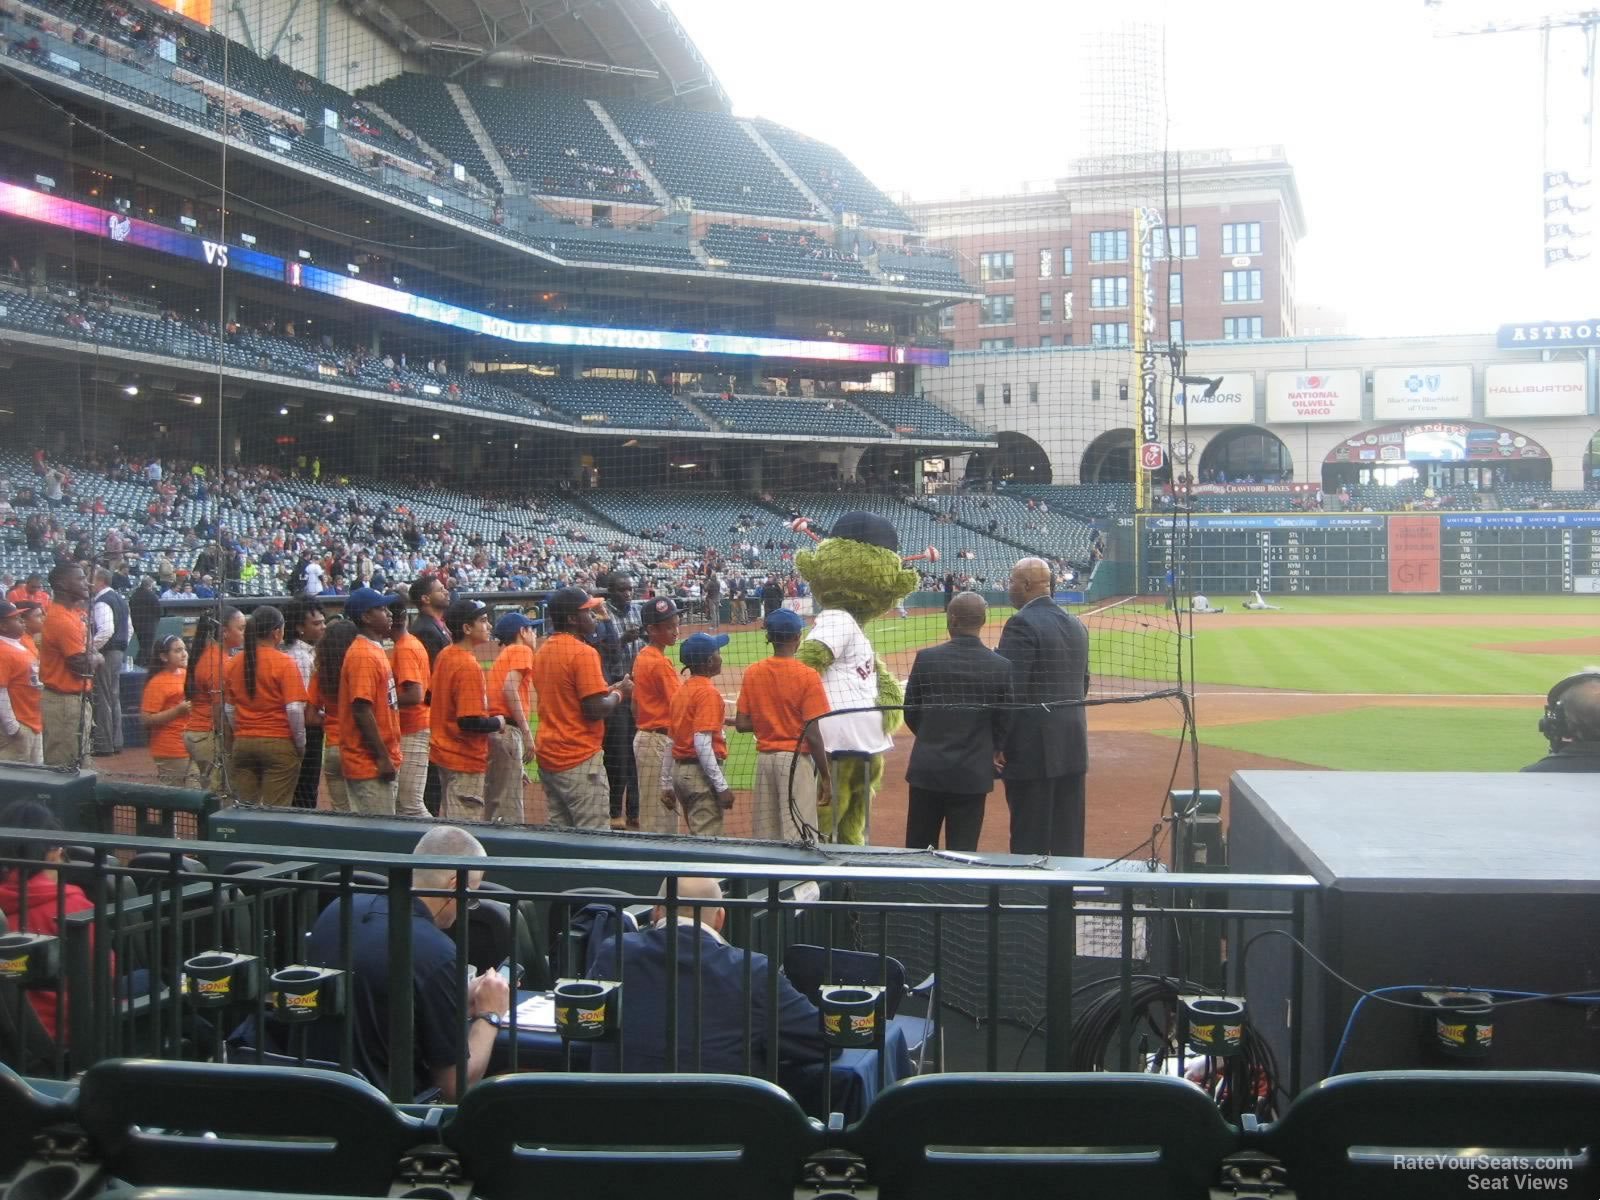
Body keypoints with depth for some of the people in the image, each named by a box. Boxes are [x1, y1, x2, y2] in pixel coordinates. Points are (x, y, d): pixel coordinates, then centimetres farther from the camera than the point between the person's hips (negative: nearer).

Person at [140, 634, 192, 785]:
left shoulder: (188, 674, 10)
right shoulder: (157, 683, -11)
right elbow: (146, 720, -16)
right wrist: (178, 710, -21)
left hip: (191, 746, 7)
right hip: (171, 752, -7)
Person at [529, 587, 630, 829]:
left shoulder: (542, 652, 11)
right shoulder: (583, 652, -15)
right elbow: (595, 709, -20)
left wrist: (609, 690, 15)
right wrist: (619, 694, -1)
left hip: (548, 757, 9)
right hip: (580, 759, -9)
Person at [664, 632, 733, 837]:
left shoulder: (681, 691, 12)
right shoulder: (708, 692, -14)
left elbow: (670, 742, 14)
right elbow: (702, 743, -22)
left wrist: (667, 783, 20)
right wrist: (722, 786, -21)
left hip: (679, 771, 9)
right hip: (701, 774, -9)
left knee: (696, 838, 18)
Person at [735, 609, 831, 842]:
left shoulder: (752, 673, 3)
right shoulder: (807, 676, -11)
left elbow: (742, 724, 2)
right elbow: (812, 735, -13)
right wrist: (825, 776, -5)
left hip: (764, 758, 5)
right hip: (795, 759, -5)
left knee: (763, 835, 12)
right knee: (796, 837, -2)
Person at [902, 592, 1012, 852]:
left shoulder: (926, 658, -7)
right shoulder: (1001, 666, -6)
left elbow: (910, 713, 1)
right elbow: (1004, 721, 1)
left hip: (927, 770, 0)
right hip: (974, 774, 0)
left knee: (918, 851, 11)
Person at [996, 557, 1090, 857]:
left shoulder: (1022, 623, -14)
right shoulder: (1076, 624, 11)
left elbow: (1011, 690, -18)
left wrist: (997, 744, -12)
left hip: (1034, 746, -8)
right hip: (1073, 745, 8)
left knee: (1030, 843, 0)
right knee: (1069, 839, 13)